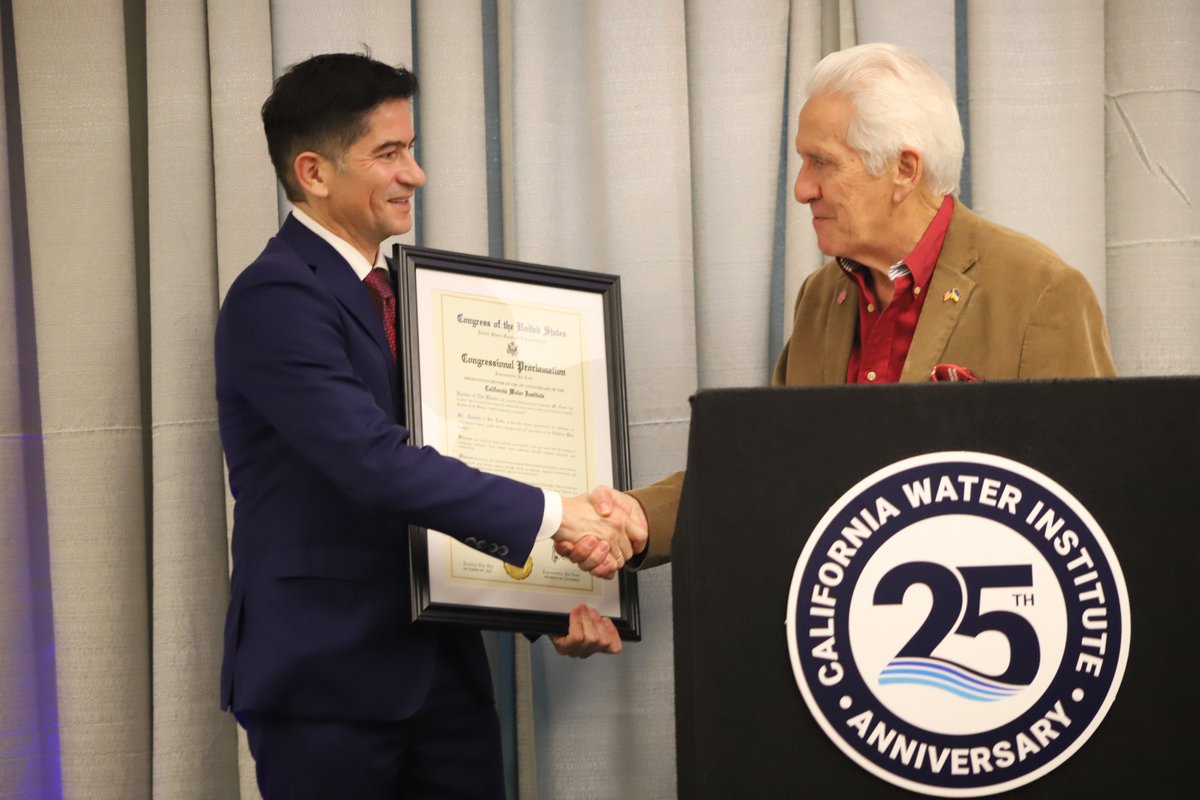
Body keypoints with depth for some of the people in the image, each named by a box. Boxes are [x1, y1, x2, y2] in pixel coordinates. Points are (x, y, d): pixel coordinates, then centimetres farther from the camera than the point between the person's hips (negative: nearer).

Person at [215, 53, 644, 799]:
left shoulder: (401, 288, 13)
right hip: (327, 676, -7)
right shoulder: (274, 298, -14)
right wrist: (550, 515, -25)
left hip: (444, 665, 7)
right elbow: (376, 461, -25)